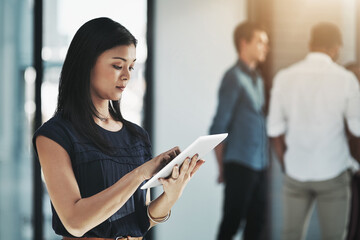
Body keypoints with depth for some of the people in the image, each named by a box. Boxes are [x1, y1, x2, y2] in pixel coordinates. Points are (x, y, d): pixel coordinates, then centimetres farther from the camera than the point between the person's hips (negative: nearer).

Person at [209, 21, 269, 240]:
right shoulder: (234, 78, -10)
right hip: (240, 166, -7)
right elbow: (219, 127, -10)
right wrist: (222, 168, -7)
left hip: (259, 165, 7)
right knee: (232, 222, -2)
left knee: (257, 222, 10)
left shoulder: (257, 79, 14)